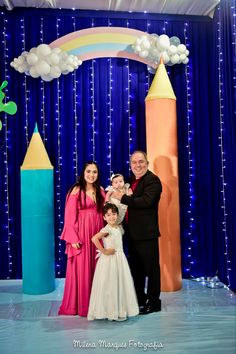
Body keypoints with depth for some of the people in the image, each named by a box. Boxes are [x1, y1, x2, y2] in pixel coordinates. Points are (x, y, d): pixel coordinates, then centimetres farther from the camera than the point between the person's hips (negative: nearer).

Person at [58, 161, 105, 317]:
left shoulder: (101, 191, 11)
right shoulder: (76, 190, -4)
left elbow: (104, 212, 14)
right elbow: (70, 216, -8)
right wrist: (73, 238, -14)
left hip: (97, 233, 5)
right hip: (81, 234, -5)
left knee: (96, 268, 9)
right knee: (81, 269, 1)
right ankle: (80, 304, 15)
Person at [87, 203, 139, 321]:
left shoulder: (119, 227, 7)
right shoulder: (106, 229, -16)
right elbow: (94, 238, -32)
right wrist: (104, 251, -24)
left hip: (120, 259, 8)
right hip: (109, 260, -8)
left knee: (120, 284, 13)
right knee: (110, 286, 0)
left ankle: (120, 310, 25)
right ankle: (111, 312, 12)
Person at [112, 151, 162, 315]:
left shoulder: (152, 180, -12)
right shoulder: (133, 181, 15)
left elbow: (146, 201, -27)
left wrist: (123, 197, -21)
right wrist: (117, 193, 3)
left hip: (146, 233, -9)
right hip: (133, 233, 9)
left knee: (151, 267, 4)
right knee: (136, 268, 19)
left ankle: (153, 302, 18)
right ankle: (139, 300, 34)